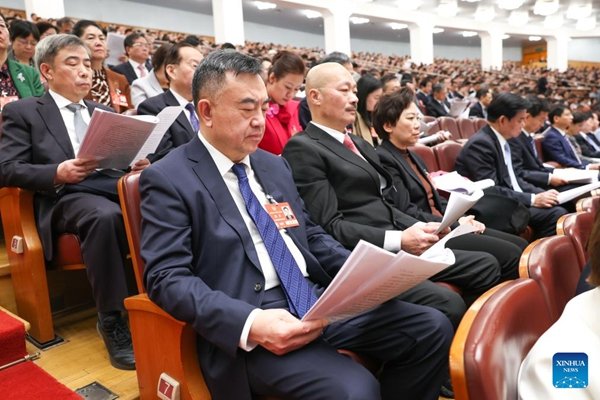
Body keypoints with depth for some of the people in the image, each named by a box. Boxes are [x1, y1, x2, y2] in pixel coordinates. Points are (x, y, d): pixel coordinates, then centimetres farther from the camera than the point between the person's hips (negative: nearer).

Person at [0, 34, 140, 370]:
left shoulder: (104, 112, 27)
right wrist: (57, 173, -17)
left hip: (115, 186, 4)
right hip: (65, 197, -4)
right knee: (105, 215, -39)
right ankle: (112, 320, -25)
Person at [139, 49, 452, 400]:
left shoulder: (274, 164, 16)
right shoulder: (168, 179, -5)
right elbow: (168, 278, -13)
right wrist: (250, 323, -27)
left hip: (318, 298, 7)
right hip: (248, 323, -7)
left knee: (432, 328, -4)